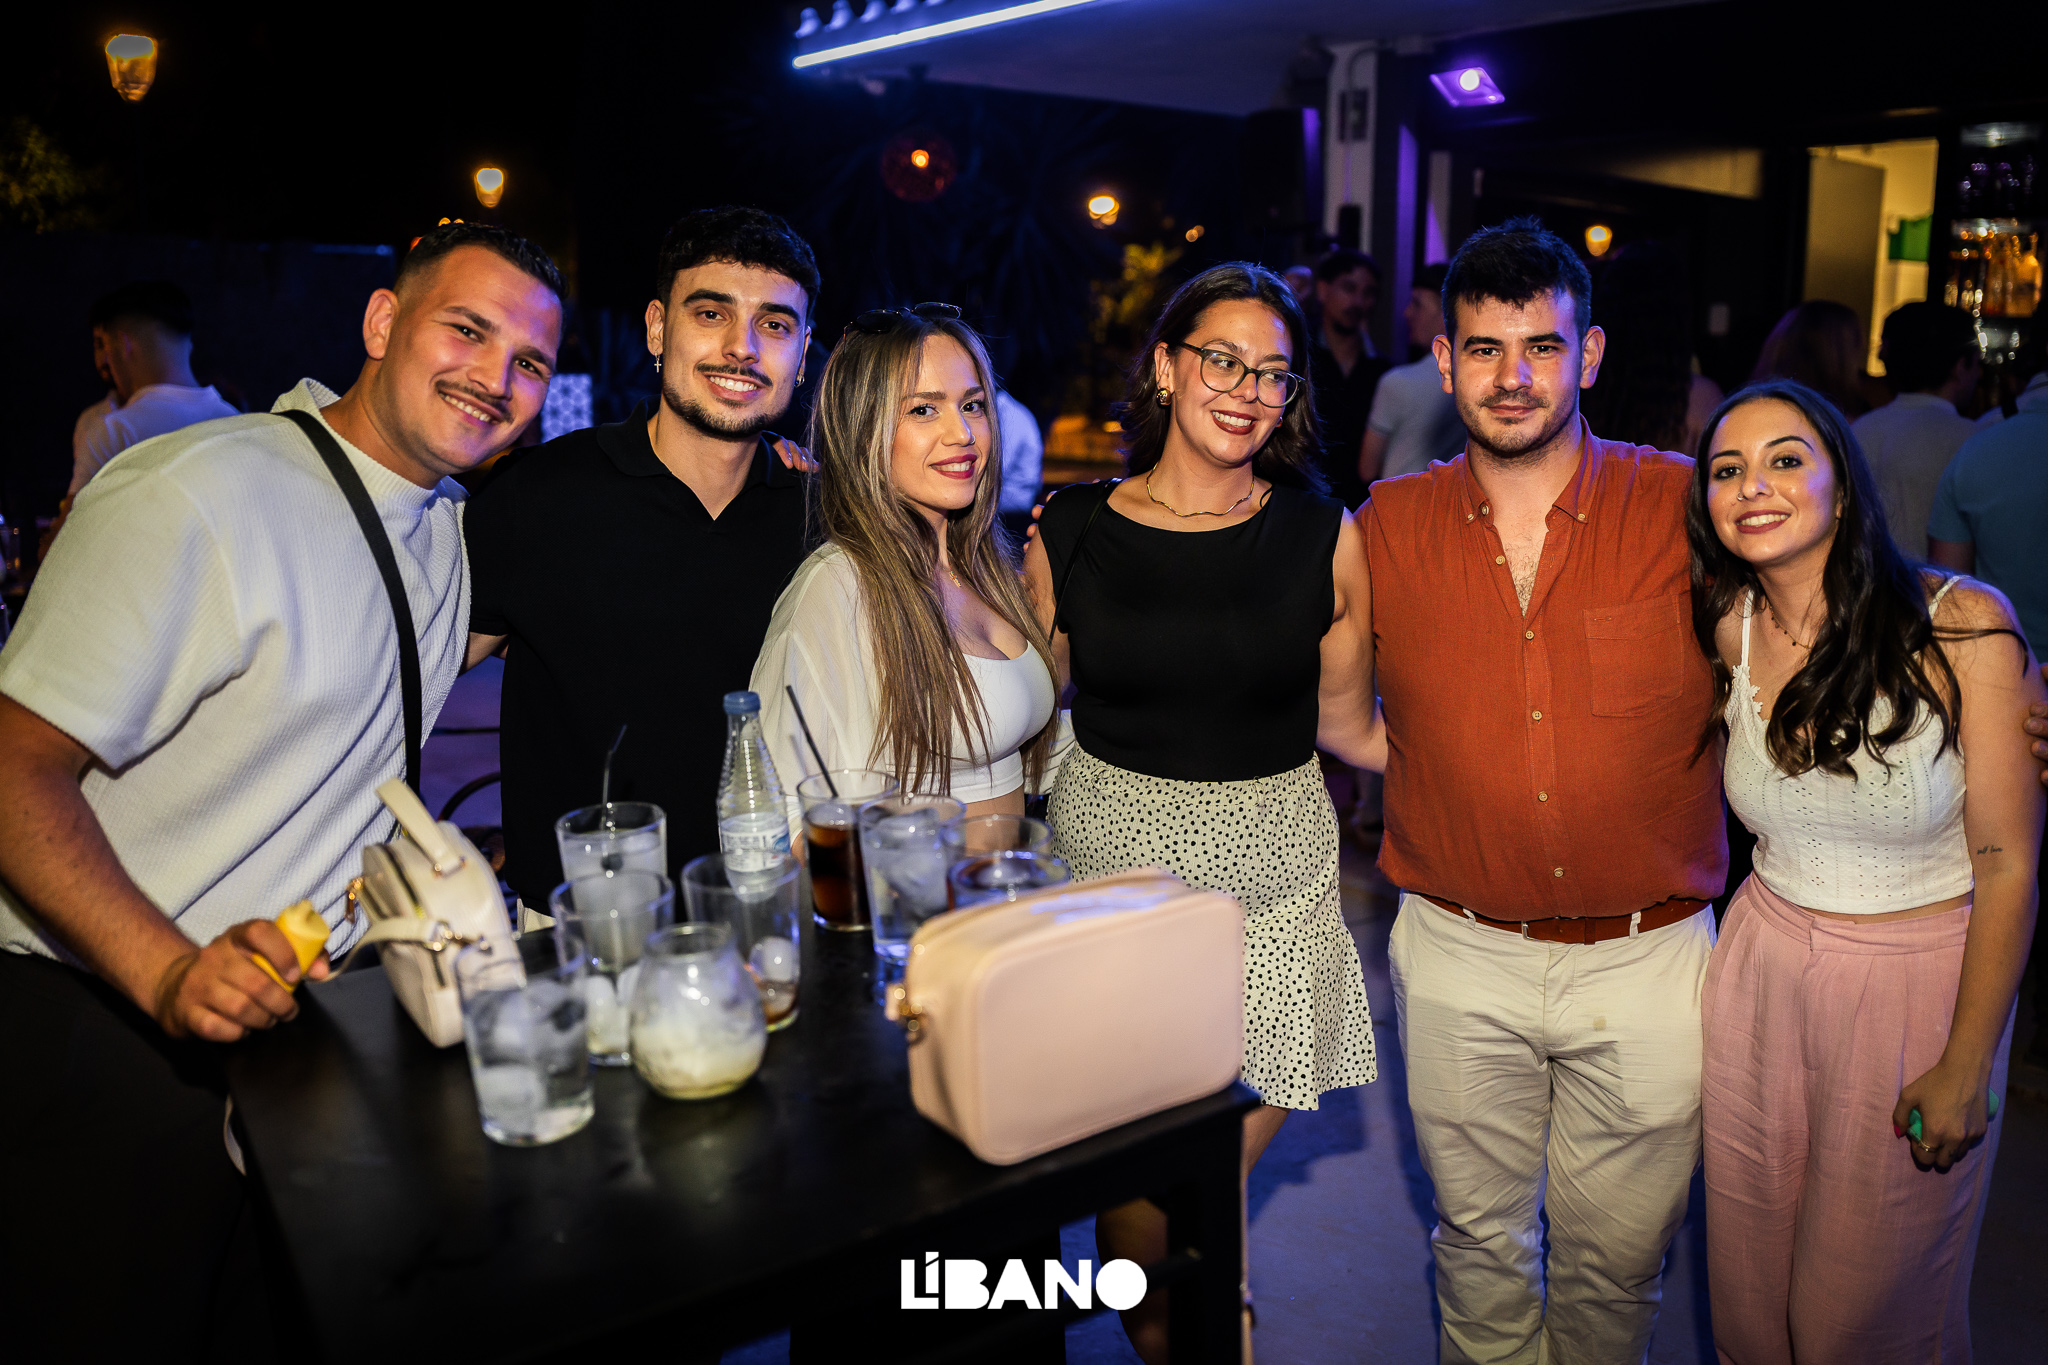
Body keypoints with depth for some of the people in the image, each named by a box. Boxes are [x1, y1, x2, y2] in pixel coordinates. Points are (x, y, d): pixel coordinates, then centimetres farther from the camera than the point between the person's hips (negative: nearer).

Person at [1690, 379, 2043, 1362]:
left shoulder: (1963, 625, -16)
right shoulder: (1727, 628, -6)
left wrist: (1966, 1068, -11)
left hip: (1923, 985, -3)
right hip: (1762, 975, 3)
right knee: (1747, 1284, 17)